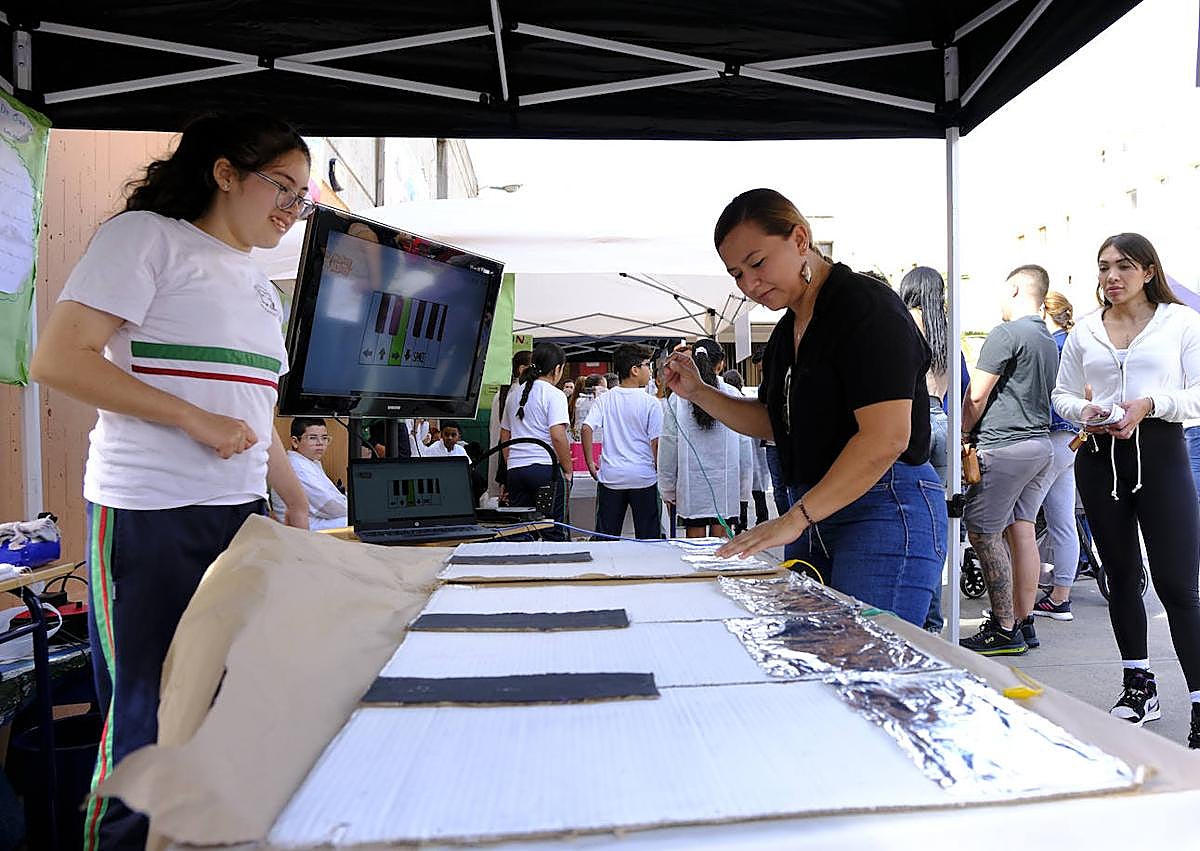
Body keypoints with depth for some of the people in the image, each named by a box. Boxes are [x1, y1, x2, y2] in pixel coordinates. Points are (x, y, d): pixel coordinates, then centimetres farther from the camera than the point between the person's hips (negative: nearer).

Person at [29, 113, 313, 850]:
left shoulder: (261, 288, 19)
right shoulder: (147, 237, -4)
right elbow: (58, 359, -13)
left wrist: (298, 505, 20)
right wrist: (194, 419, -17)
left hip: (242, 514, 7)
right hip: (150, 516, -7)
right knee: (150, 713, 3)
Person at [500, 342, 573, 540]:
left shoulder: (514, 395, 15)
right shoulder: (554, 395, -7)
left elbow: (504, 437, 19)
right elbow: (557, 436, -16)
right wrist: (568, 471, -8)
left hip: (516, 470, 6)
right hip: (547, 469, -6)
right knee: (554, 533, 1)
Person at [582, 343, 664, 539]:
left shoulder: (605, 400, 2)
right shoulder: (651, 403, -7)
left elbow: (586, 429, -8)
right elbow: (656, 442, -10)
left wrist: (590, 464, 1)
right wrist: (660, 471, 2)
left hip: (610, 477, 3)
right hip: (643, 478, -3)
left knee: (605, 537, 10)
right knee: (647, 538, 8)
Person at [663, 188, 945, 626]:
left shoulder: (866, 306, -12)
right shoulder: (787, 332, 16)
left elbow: (886, 438, -21)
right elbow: (772, 422, 26)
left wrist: (795, 518, -22)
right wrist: (698, 392, 12)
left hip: (886, 512, -8)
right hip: (819, 520, 8)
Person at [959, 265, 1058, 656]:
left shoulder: (1006, 333, -11)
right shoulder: (1050, 341, 18)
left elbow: (977, 395, -12)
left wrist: (964, 435, 1)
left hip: (1005, 447, -9)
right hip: (1042, 444, 9)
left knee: (982, 531, -5)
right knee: (1022, 530, 11)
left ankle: (1004, 630, -2)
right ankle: (1023, 624, 16)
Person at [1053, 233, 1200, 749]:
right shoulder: (1085, 331, 12)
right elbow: (1062, 394, 14)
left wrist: (1151, 404, -17)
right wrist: (1084, 411, -7)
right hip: (1099, 457, 4)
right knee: (1121, 575, 12)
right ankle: (1139, 687, 25)